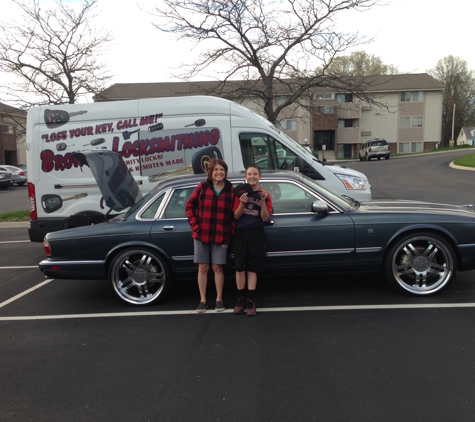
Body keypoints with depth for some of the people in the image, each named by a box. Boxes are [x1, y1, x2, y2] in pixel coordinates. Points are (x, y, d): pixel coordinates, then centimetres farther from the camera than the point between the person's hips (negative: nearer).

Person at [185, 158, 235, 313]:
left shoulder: (231, 190, -1)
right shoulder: (202, 187, -1)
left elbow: (234, 214, 1)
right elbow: (190, 205, 6)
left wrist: (229, 233, -5)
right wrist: (194, 224, -3)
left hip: (221, 236, -1)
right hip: (201, 234, 1)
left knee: (217, 268, 5)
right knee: (203, 268, 7)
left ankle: (219, 299, 21)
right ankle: (203, 300, 18)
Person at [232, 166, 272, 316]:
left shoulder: (265, 195, 3)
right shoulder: (240, 193, 3)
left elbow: (265, 218, -3)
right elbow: (236, 216, -1)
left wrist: (263, 201, -17)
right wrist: (242, 203, -18)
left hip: (256, 234, 0)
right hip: (240, 233, 0)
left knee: (252, 269, 1)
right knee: (240, 268, 1)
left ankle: (250, 301, 4)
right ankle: (241, 299, 11)